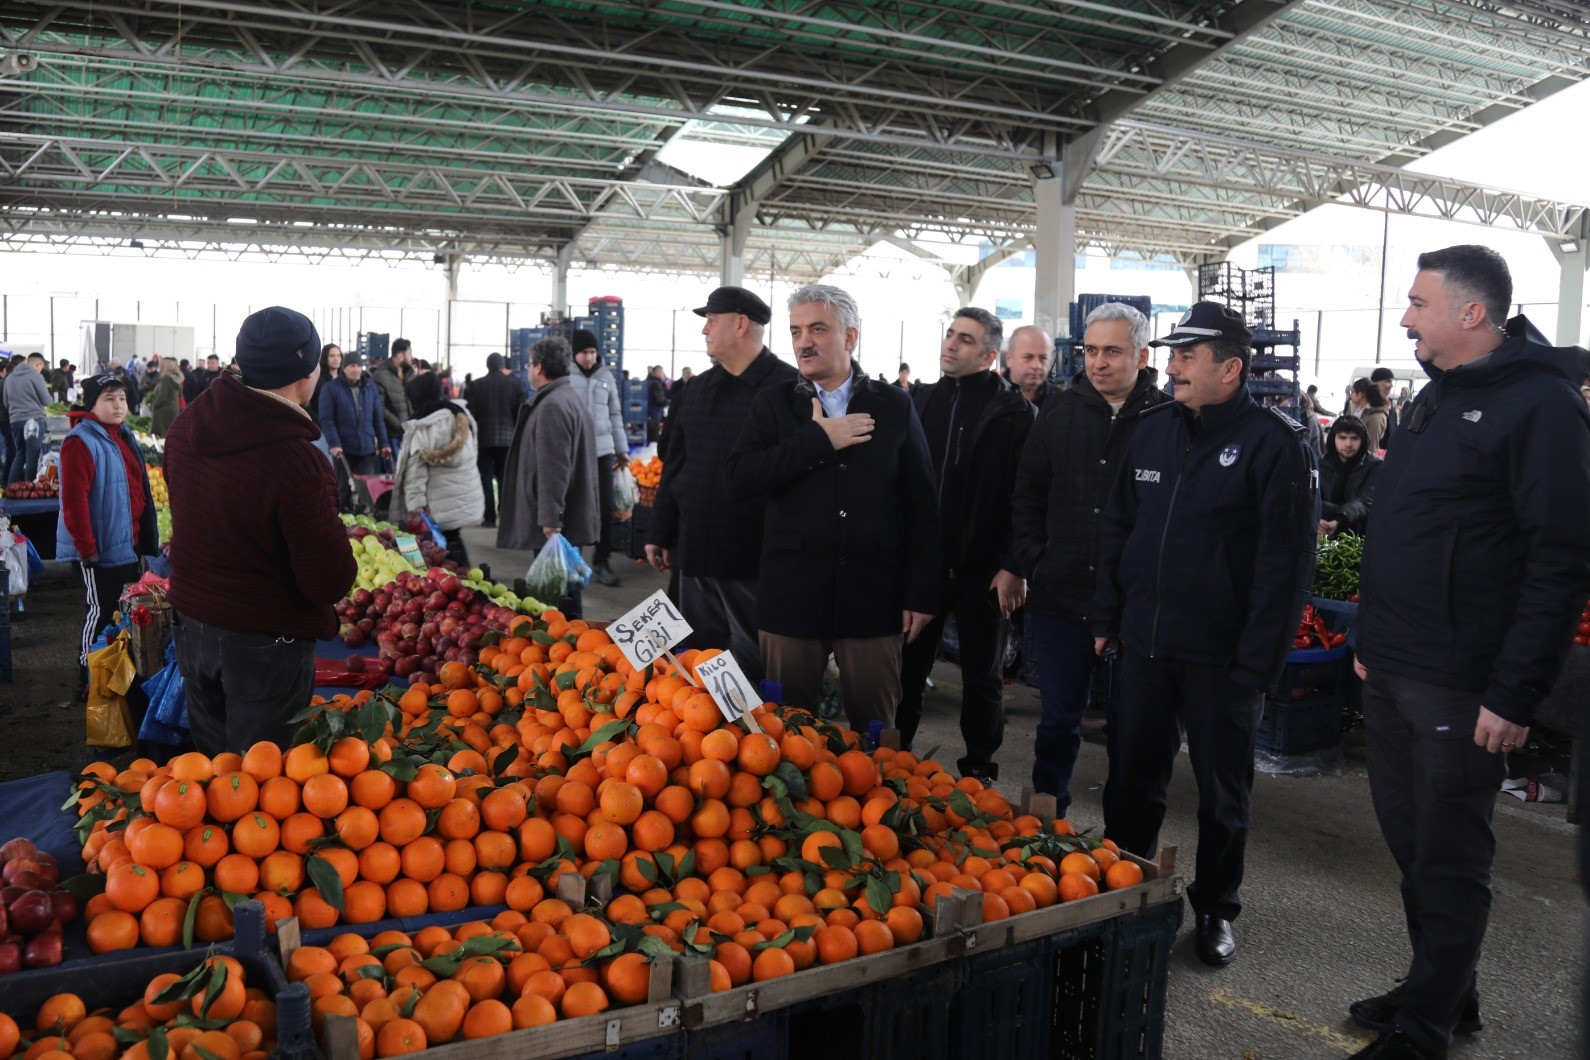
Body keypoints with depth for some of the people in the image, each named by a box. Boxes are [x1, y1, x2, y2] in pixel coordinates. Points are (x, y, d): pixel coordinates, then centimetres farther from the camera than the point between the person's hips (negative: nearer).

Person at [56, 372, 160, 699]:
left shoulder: (123, 437, 13)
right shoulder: (81, 442, -16)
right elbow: (74, 501, -21)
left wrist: (146, 541, 18)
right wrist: (87, 549, -21)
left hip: (129, 546, 9)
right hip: (100, 550, -9)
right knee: (100, 614, -1)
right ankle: (89, 682, 12)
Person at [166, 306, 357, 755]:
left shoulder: (186, 426, -3)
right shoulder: (298, 463, -28)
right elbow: (331, 582, -24)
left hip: (192, 625, 7)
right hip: (266, 642, -7)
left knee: (208, 765, 23)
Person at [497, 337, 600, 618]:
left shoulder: (553, 405, -17)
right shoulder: (571, 399, 18)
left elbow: (553, 469, -22)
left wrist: (550, 519, -23)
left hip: (554, 524, -11)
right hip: (572, 518, 11)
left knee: (555, 597, -6)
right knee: (565, 592, 16)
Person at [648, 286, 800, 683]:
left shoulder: (788, 387, -9)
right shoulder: (701, 387, 13)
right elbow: (675, 464, 18)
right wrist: (660, 532, 16)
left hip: (753, 560, -7)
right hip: (695, 550, 7)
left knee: (755, 666, 3)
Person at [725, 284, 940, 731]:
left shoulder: (894, 405, 7)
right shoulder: (773, 404, 7)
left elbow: (922, 506, 5)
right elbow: (740, 480, -8)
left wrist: (922, 593, 0)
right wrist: (818, 440, -12)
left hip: (872, 595, 0)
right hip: (792, 594, 1)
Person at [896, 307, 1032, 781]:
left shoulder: (1014, 411, -6)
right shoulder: (922, 400, 9)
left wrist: (1014, 566, -16)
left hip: (983, 568, -4)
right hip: (922, 561, 4)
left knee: (983, 678, 10)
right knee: (908, 668, 13)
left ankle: (979, 772, 24)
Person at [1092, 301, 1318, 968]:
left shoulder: (1276, 443, -11)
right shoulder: (1153, 431, 7)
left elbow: (1286, 560, -14)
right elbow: (1116, 529, 13)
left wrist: (1258, 662, -17)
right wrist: (1106, 618, 8)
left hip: (1221, 656, -5)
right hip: (1144, 642, 5)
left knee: (1223, 793, 11)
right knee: (1132, 780, 15)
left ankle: (1215, 910, 29)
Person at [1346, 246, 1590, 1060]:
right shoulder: (1436, 397, 13)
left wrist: (1515, 695, -20)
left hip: (1459, 687, -8)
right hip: (1391, 673, 9)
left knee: (1448, 862, 4)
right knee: (1410, 841, 17)